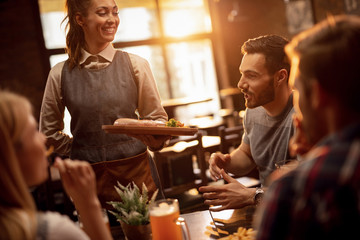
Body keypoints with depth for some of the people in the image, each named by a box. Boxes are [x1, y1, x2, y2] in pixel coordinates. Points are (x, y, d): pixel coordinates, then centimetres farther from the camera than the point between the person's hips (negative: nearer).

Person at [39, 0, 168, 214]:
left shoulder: (135, 65, 0)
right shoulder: (61, 74, 1)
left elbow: (157, 118, 5)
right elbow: (49, 131, 14)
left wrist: (157, 136, -16)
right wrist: (83, 153, 8)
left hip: (137, 172, 0)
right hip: (89, 179, 0)